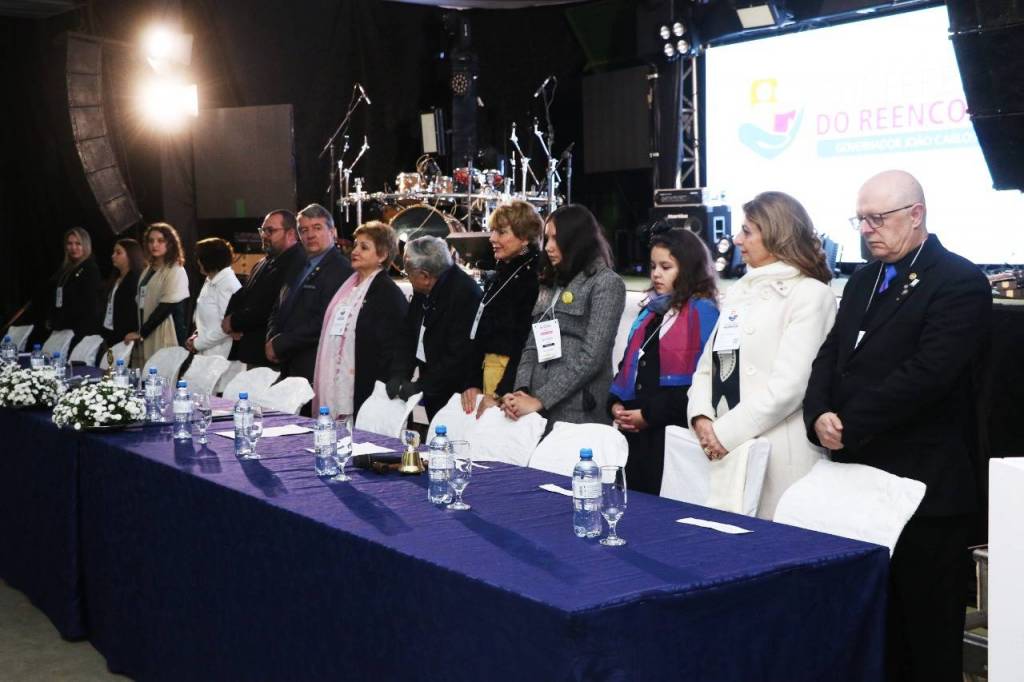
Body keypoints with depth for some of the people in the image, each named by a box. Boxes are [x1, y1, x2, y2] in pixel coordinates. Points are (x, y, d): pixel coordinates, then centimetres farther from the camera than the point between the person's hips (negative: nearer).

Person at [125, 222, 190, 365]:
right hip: (146, 338, 7)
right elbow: (141, 304, 19)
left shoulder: (176, 271, -6)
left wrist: (141, 333, -11)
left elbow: (167, 307, -13)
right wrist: (139, 332, 6)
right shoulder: (148, 270, 17)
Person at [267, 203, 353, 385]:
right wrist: (271, 340, 0)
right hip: (286, 366, 7)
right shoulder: (297, 267, 17)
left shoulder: (341, 270, -12)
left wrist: (279, 344, -12)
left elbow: (324, 322, -19)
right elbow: (277, 310, 21)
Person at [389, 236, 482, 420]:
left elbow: (459, 355, -24)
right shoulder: (422, 291, 3)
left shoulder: (466, 293, -22)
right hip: (432, 393, 8)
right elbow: (410, 337, 9)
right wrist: (398, 375, -6)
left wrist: (421, 386, -20)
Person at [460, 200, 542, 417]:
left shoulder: (534, 277, -11)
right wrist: (472, 383, 5)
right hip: (488, 368, 7)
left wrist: (500, 394, -16)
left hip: (515, 375, -7)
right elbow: (479, 336, 14)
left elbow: (525, 342, -16)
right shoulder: (499, 276, 13)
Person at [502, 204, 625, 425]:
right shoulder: (551, 283, 16)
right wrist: (521, 390, -7)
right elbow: (532, 345, 11)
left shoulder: (606, 283, -5)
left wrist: (539, 400, -16)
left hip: (579, 413, -6)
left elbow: (591, 356, -13)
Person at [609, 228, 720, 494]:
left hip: (672, 432, -7)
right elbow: (628, 363, 21)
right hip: (634, 429, 8)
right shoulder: (650, 311, 18)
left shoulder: (703, 312, -8)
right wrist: (615, 403, 3)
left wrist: (650, 414, -15)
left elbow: (701, 378, -16)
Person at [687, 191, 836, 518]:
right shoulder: (738, 292, 18)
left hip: (778, 453, -6)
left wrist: (727, 432, -15)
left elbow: (789, 384, -15)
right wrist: (701, 417, -3)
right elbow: (708, 365, 15)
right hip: (721, 445, 6)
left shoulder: (811, 294, -5)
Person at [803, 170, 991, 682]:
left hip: (923, 483, -7)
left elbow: (926, 374, -21)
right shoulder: (864, 279, 15)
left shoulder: (959, 282, -11)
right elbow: (831, 354, 12)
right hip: (862, 472, 7)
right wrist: (820, 414, -8)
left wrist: (850, 426, -17)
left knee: (927, 625, 5)